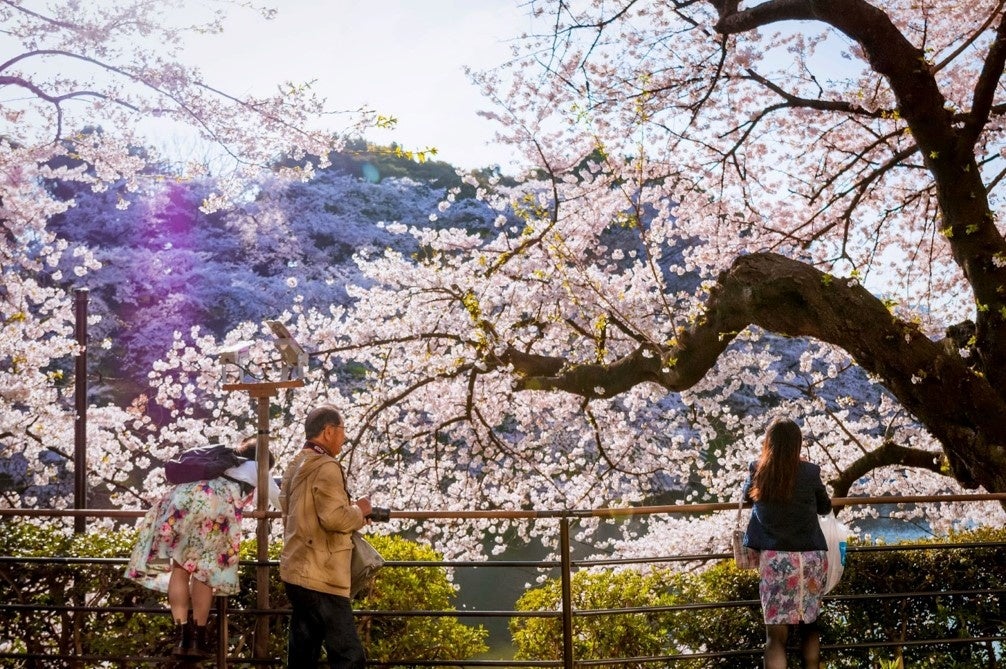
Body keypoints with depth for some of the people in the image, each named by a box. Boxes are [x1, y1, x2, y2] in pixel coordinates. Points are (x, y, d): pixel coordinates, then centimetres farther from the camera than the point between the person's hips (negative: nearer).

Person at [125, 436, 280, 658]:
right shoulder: (257, 468, 29)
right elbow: (280, 500, 39)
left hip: (185, 495, 4)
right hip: (220, 502, -3)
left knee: (179, 566, 6)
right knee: (205, 570, 2)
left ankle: (182, 636, -2)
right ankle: (198, 638, 1)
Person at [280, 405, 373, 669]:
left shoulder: (296, 466, 18)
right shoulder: (326, 466, -13)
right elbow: (334, 517, -23)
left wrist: (352, 512, 19)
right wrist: (359, 510, -5)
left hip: (297, 571, 10)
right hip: (320, 577, -10)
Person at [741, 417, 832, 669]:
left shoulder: (757, 472, 0)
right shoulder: (810, 472, -2)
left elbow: (748, 496, 22)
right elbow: (825, 507, 15)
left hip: (776, 559, -1)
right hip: (812, 558, 1)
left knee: (776, 635, -2)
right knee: (809, 624, 21)